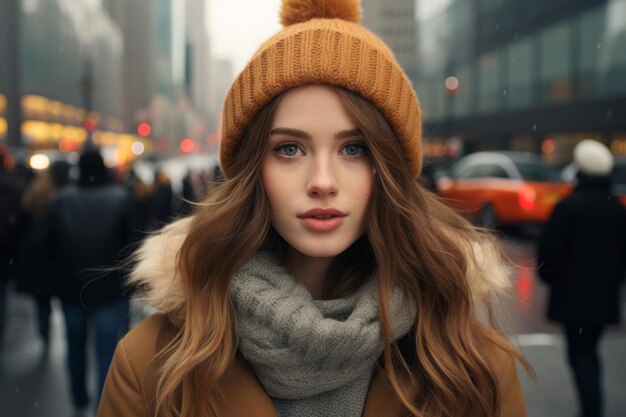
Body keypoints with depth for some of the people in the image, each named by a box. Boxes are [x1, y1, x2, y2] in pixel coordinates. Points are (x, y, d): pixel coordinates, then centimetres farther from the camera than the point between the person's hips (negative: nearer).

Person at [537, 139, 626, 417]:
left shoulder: (569, 205, -14)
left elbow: (550, 250, -14)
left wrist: (548, 276, 5)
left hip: (573, 293, -6)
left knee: (580, 355, 0)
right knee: (589, 351, 18)